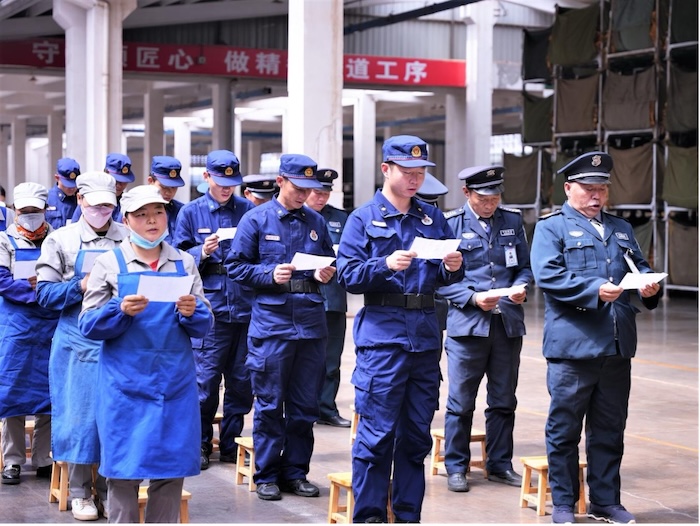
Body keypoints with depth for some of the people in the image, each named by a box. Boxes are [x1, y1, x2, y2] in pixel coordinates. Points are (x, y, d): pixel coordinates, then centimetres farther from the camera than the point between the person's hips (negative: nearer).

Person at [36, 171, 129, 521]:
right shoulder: (61, 240, 2)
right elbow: (45, 294, -1)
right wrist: (82, 287, -15)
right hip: (77, 344, -1)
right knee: (78, 415, 3)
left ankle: (108, 491, 18)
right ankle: (79, 492, 16)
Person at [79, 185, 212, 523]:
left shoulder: (184, 263, 8)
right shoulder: (109, 263, 1)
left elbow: (204, 325, 7)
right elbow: (89, 326, -2)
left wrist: (192, 313, -14)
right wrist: (121, 310, -19)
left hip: (175, 383, 3)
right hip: (125, 384, -3)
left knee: (172, 469, 6)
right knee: (124, 469, -2)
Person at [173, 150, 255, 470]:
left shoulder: (249, 210, 9)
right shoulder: (191, 213, 5)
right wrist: (203, 252, -14)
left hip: (245, 306, 2)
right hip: (210, 307, -2)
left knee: (242, 380, 7)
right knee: (205, 380, -1)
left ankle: (231, 443, 19)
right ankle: (201, 444, 12)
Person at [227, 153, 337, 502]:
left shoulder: (316, 222, 13)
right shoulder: (256, 219, 1)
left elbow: (329, 263, 20)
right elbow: (236, 267, -1)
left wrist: (326, 274, -2)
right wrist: (270, 274, -15)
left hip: (311, 322, 4)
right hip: (271, 320, -4)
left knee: (305, 404, 7)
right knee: (270, 404, 1)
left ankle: (296, 472, 18)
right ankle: (266, 475, 11)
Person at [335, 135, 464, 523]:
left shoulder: (433, 219, 14)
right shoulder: (364, 218, 1)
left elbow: (445, 277, 14)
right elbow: (348, 275, -8)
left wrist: (452, 267, -8)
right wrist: (386, 265, -22)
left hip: (426, 336, 5)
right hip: (382, 334, -4)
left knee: (417, 433, 9)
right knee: (377, 432, -4)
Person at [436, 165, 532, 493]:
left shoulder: (512, 221, 10)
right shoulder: (451, 224, -2)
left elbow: (525, 267, 13)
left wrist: (520, 287, -8)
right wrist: (473, 298, -17)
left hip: (508, 323, 4)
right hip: (467, 324, -4)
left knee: (504, 402, 11)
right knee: (461, 402, 1)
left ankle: (499, 464, 23)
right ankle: (456, 467, 13)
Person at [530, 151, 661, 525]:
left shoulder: (621, 228, 21)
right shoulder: (552, 227, 1)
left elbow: (639, 267, 18)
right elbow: (547, 275, -12)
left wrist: (648, 284, -5)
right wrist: (595, 290, -22)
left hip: (617, 347, 5)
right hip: (572, 346, -5)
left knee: (610, 431, 11)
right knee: (564, 429, 3)